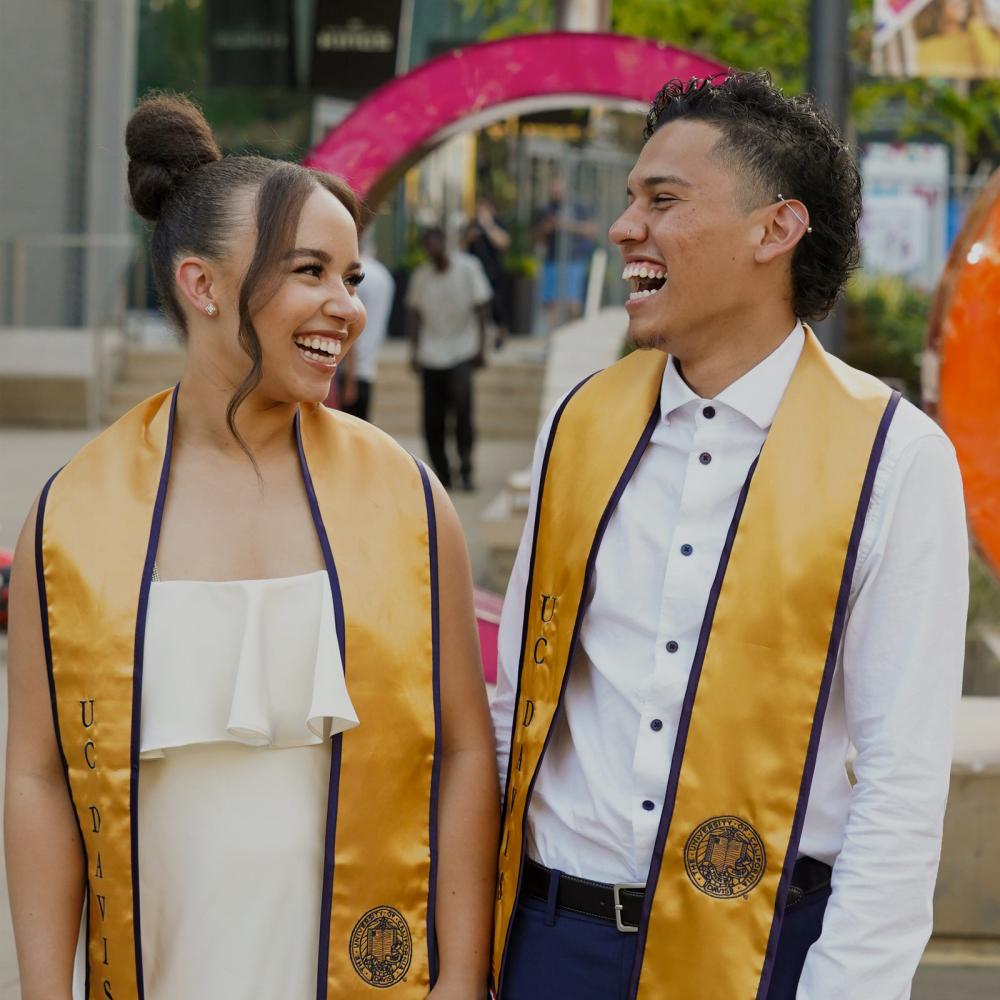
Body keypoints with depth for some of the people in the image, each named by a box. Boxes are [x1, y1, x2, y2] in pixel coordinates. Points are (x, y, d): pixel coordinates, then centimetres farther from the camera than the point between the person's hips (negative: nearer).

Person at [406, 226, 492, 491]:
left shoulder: (468, 268, -3)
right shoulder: (420, 275, 4)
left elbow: (481, 308, 0)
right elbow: (414, 315, 10)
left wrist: (480, 347, -5)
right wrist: (414, 352, 4)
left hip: (462, 352, -3)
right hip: (430, 355, 3)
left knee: (462, 405, -21)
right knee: (432, 420, 1)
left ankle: (466, 469, -12)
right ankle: (442, 475, 13)